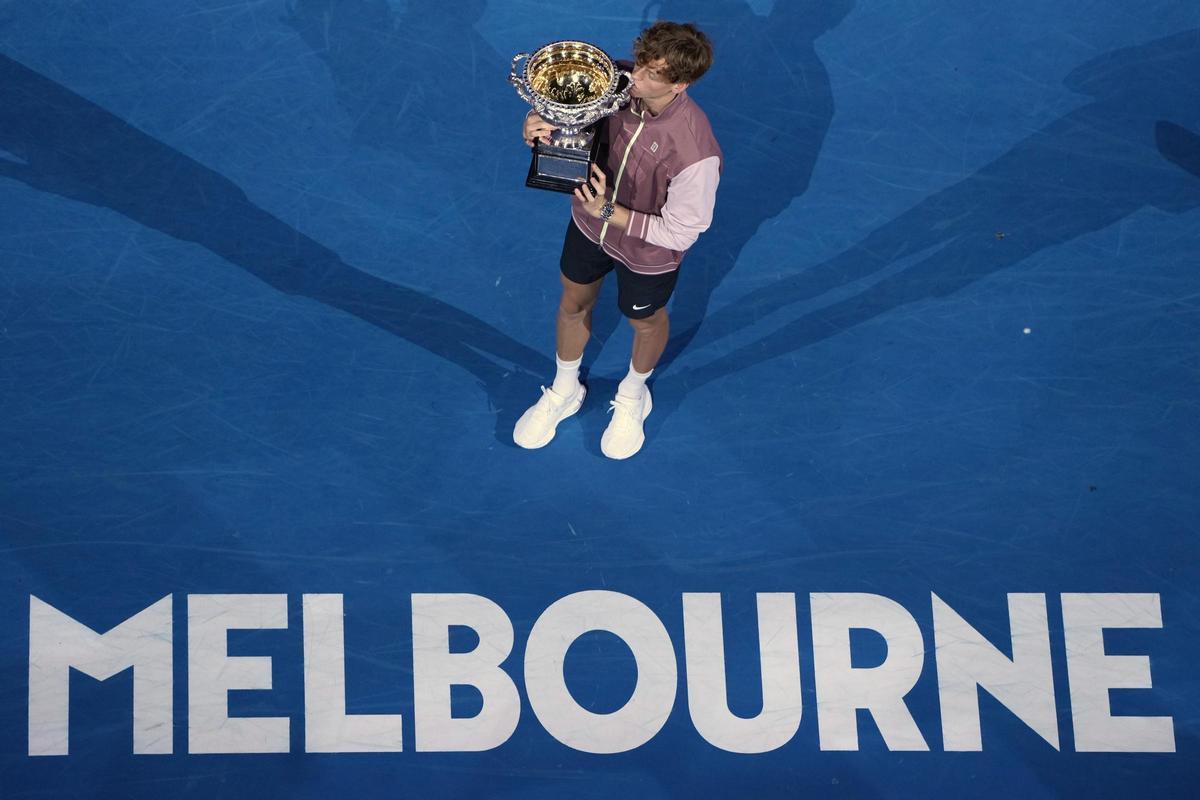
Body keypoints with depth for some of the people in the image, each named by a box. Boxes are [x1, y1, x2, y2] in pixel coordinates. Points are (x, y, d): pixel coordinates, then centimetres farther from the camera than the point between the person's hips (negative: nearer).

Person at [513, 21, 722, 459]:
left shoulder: (696, 154, -42)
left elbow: (680, 233, -30)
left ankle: (632, 396, 61)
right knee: (574, 303, 28)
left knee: (645, 322, 27)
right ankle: (564, 392, 59)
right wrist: (538, 129, -29)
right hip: (590, 223, 5)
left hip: (647, 253, -4)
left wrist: (609, 213, -35)